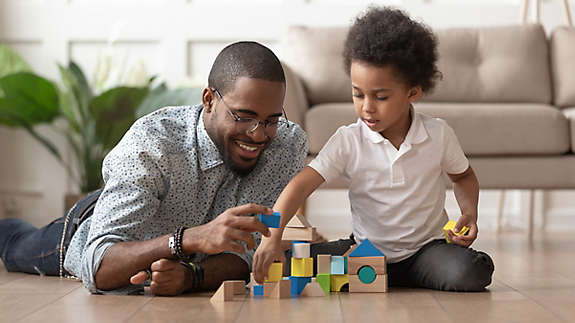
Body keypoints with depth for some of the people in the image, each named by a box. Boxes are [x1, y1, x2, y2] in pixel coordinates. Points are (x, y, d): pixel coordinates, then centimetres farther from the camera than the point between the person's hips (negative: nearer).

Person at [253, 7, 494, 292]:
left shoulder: (438, 134, -6)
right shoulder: (348, 141, -10)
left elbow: (464, 177, 14)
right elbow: (301, 185, -18)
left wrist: (469, 214, -7)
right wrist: (272, 238, -32)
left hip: (426, 246, 0)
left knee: (470, 274, -30)